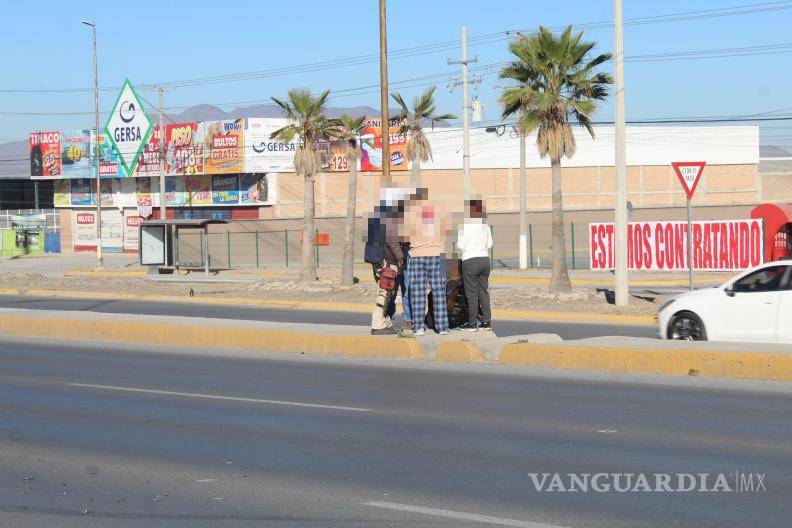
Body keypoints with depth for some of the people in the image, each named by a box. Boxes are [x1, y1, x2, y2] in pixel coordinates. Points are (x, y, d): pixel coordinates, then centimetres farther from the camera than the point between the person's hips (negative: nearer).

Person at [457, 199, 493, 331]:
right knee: (483, 291, 10)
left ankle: (472, 323, 2)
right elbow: (489, 244, 12)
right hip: (485, 259, 5)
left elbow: (460, 245, -12)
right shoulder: (485, 225, 6)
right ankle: (486, 321, 10)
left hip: (470, 261, -5)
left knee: (471, 293, 0)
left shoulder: (464, 226, -11)